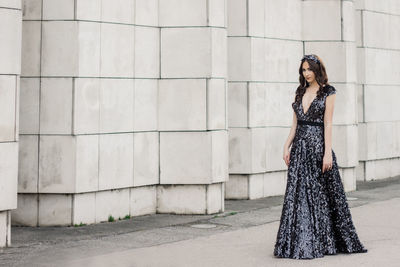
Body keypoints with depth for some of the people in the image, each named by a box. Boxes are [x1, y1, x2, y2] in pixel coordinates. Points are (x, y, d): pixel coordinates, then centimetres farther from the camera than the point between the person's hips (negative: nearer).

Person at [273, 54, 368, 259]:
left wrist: (328, 153, -14)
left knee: (320, 194, -1)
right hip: (300, 147, 5)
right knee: (297, 194, 2)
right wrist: (287, 146, 5)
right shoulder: (300, 92, 13)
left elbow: (328, 124, -8)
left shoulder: (328, 92, -3)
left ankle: (321, 242, 8)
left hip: (318, 145, -5)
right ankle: (299, 242, 7)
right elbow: (295, 124, 14)